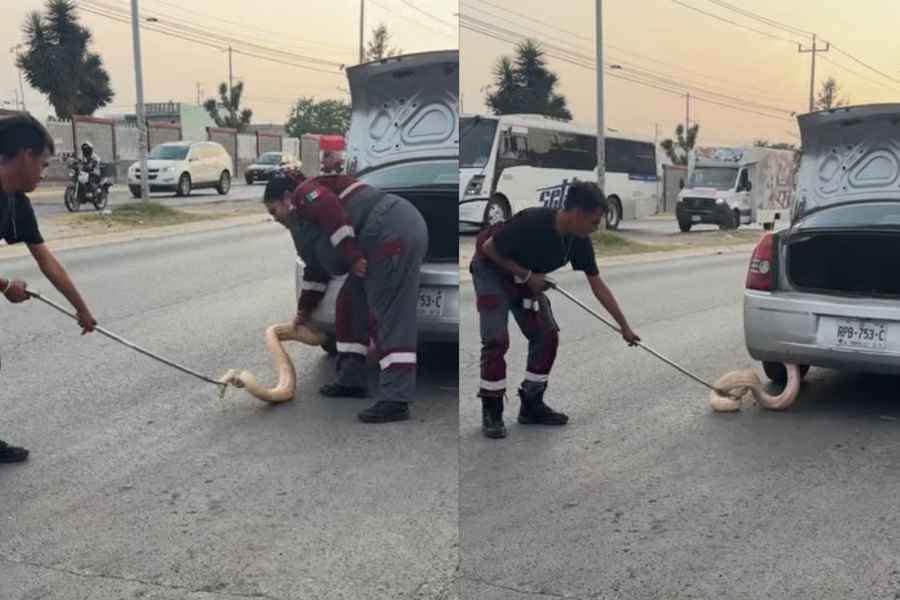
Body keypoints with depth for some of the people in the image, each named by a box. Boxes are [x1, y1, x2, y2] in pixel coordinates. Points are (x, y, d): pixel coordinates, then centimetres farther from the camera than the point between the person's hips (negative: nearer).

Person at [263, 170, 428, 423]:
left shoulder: (304, 192, 4)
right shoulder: (303, 219, 32)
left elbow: (335, 216, -16)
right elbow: (316, 269, 38)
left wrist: (352, 257, -17)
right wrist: (304, 310, 44)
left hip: (393, 232, -11)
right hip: (392, 237, 11)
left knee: (390, 317, -13)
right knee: (350, 303, 18)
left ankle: (395, 401, -15)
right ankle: (352, 379, 25)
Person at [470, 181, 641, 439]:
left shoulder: (580, 241, -13)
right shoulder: (532, 223, -35)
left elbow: (598, 285, -6)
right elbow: (488, 247, -23)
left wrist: (624, 326, -4)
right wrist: (527, 275, -23)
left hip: (526, 277, 7)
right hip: (492, 270, -7)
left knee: (547, 336, 0)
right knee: (497, 340, -15)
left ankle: (532, 405, 12)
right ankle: (491, 412, -3)